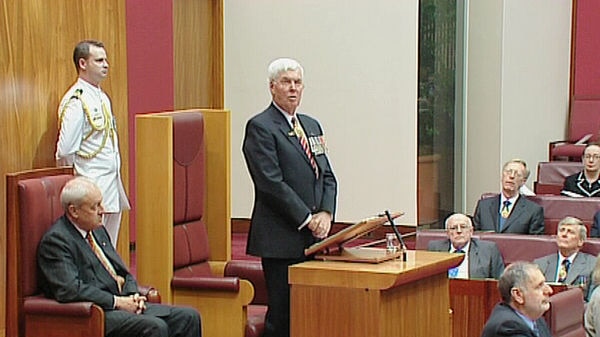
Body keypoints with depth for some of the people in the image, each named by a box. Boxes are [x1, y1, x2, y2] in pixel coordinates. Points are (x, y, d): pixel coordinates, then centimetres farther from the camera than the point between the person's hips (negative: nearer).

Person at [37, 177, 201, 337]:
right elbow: (69, 290, -23)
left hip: (121, 304, 9)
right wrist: (116, 301, -18)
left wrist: (133, 295, 3)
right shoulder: (55, 240, -10)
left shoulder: (98, 230, 19)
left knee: (188, 317, -6)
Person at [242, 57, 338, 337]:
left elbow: (327, 176, 17)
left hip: (313, 238, 7)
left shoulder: (312, 125, 18)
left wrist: (325, 214, -1)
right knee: (282, 314, -6)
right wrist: (307, 219, -14)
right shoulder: (260, 127, -6)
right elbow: (271, 183, -14)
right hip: (281, 238, -7)